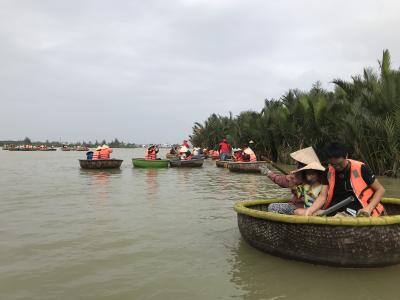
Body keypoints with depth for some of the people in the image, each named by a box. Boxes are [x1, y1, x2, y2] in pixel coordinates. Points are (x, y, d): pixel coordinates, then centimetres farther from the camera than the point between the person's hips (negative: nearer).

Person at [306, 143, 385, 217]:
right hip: (336, 210, 4)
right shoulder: (329, 172, 3)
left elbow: (380, 190, 0)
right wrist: (310, 210, -22)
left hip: (358, 212, -4)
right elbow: (323, 196, -4)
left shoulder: (360, 168, -7)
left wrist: (369, 209, -14)